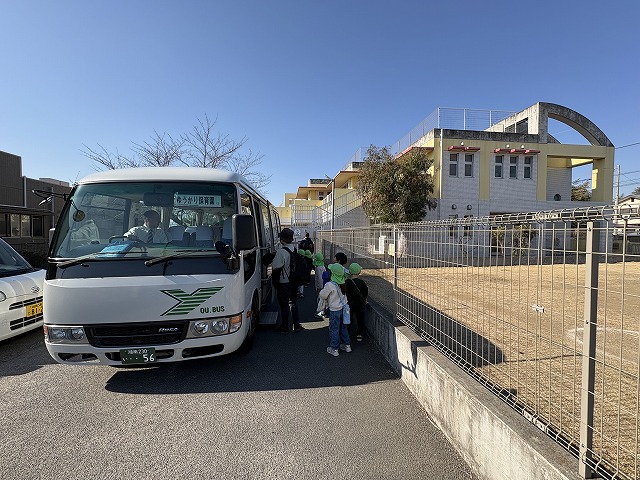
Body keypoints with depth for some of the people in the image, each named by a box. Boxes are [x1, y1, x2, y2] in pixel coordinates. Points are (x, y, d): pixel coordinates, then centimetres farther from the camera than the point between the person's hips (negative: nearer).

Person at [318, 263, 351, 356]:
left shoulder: (330, 285, -26)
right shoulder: (344, 283, -9)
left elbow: (322, 296, -15)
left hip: (334, 310, -6)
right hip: (343, 308, 6)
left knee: (334, 329, 8)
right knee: (343, 327, 22)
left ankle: (334, 349, 19)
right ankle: (347, 345, 33)